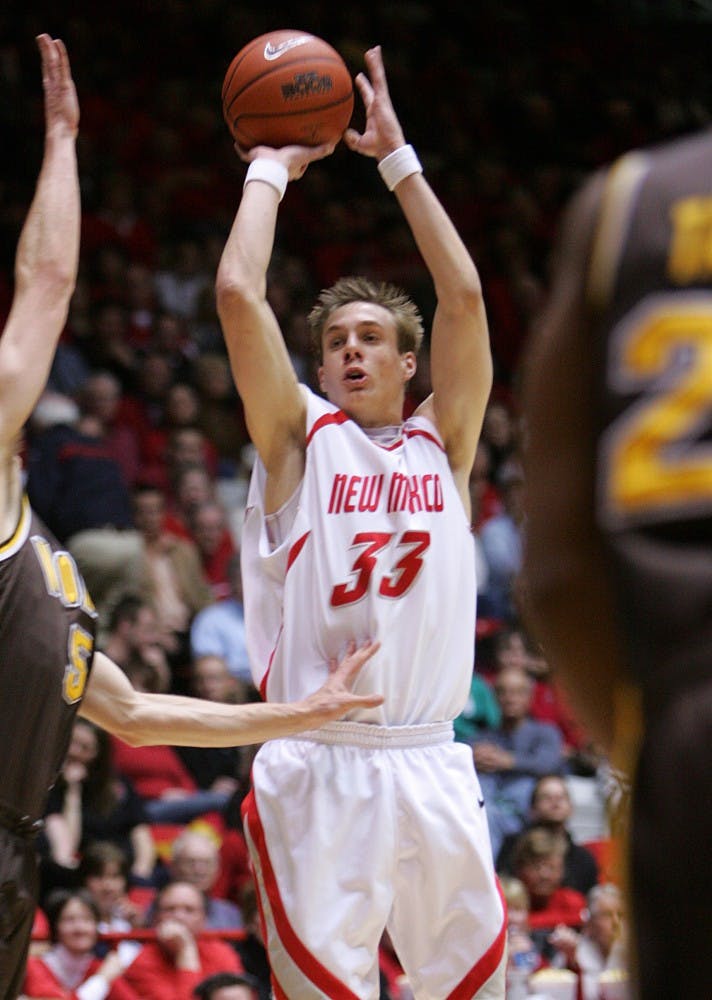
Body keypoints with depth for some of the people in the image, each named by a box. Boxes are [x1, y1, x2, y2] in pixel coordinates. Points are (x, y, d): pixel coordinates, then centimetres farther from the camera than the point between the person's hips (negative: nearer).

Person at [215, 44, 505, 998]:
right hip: (319, 769, -3)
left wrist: (398, 158, 7)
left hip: (431, 768, 3)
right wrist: (270, 171, 9)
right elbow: (239, 293, -3)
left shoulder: (442, 443, 13)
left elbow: (465, 295, 4)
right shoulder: (300, 437, 8)